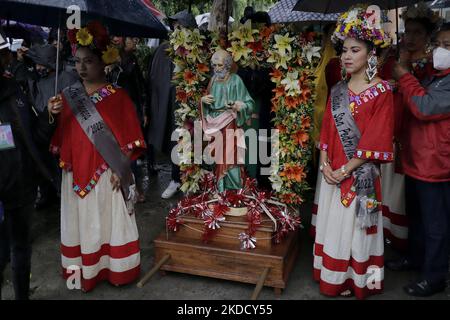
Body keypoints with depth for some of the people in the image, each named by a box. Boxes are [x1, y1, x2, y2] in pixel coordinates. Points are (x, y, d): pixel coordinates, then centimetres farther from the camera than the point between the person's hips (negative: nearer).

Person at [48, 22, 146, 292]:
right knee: (81, 223, 11)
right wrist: (53, 116, -11)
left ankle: (116, 269, 23)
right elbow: (61, 138, 6)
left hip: (107, 175, -3)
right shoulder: (69, 96, 6)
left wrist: (120, 170, -12)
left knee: (109, 220, 6)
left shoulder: (118, 96, -5)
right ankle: (83, 269, 27)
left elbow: (130, 138, -7)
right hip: (77, 175, 4)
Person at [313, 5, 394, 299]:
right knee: (333, 226, 14)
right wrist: (325, 165, -4)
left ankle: (356, 282, 25)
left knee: (355, 228, 6)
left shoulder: (382, 92, -10)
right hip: (332, 173, 6)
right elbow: (327, 130, 8)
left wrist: (346, 169, -16)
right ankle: (333, 278, 31)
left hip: (361, 175, -5)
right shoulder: (338, 90, 8)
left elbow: (375, 140, -15)